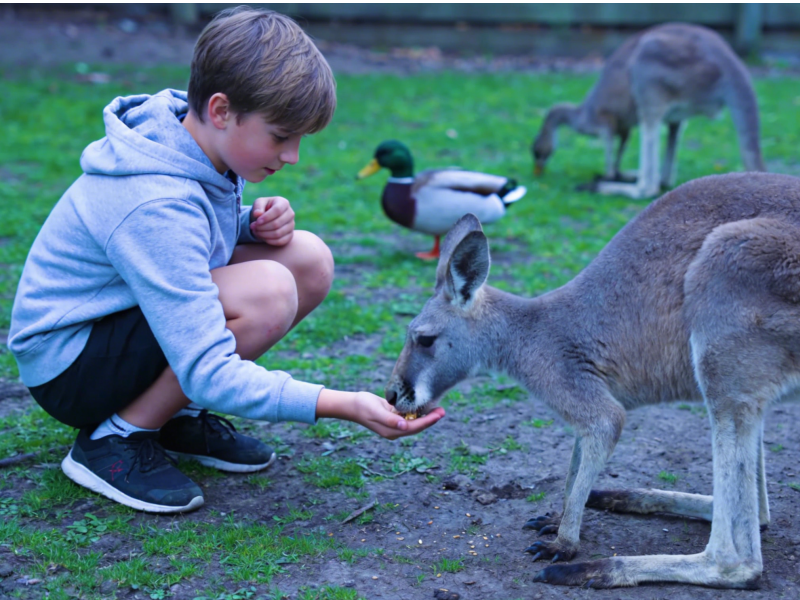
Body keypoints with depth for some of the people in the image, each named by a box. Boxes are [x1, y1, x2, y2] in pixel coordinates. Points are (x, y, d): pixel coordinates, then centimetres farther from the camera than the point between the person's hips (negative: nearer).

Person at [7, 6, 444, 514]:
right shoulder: (154, 204, -32)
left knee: (309, 259, -7)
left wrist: (256, 223, -8)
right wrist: (343, 405, -37)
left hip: (140, 312, 9)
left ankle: (179, 414, 5)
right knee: (267, 293, -31)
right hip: (66, 364, -9)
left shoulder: (200, 141, -6)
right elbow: (209, 373, -34)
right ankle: (114, 438, -12)